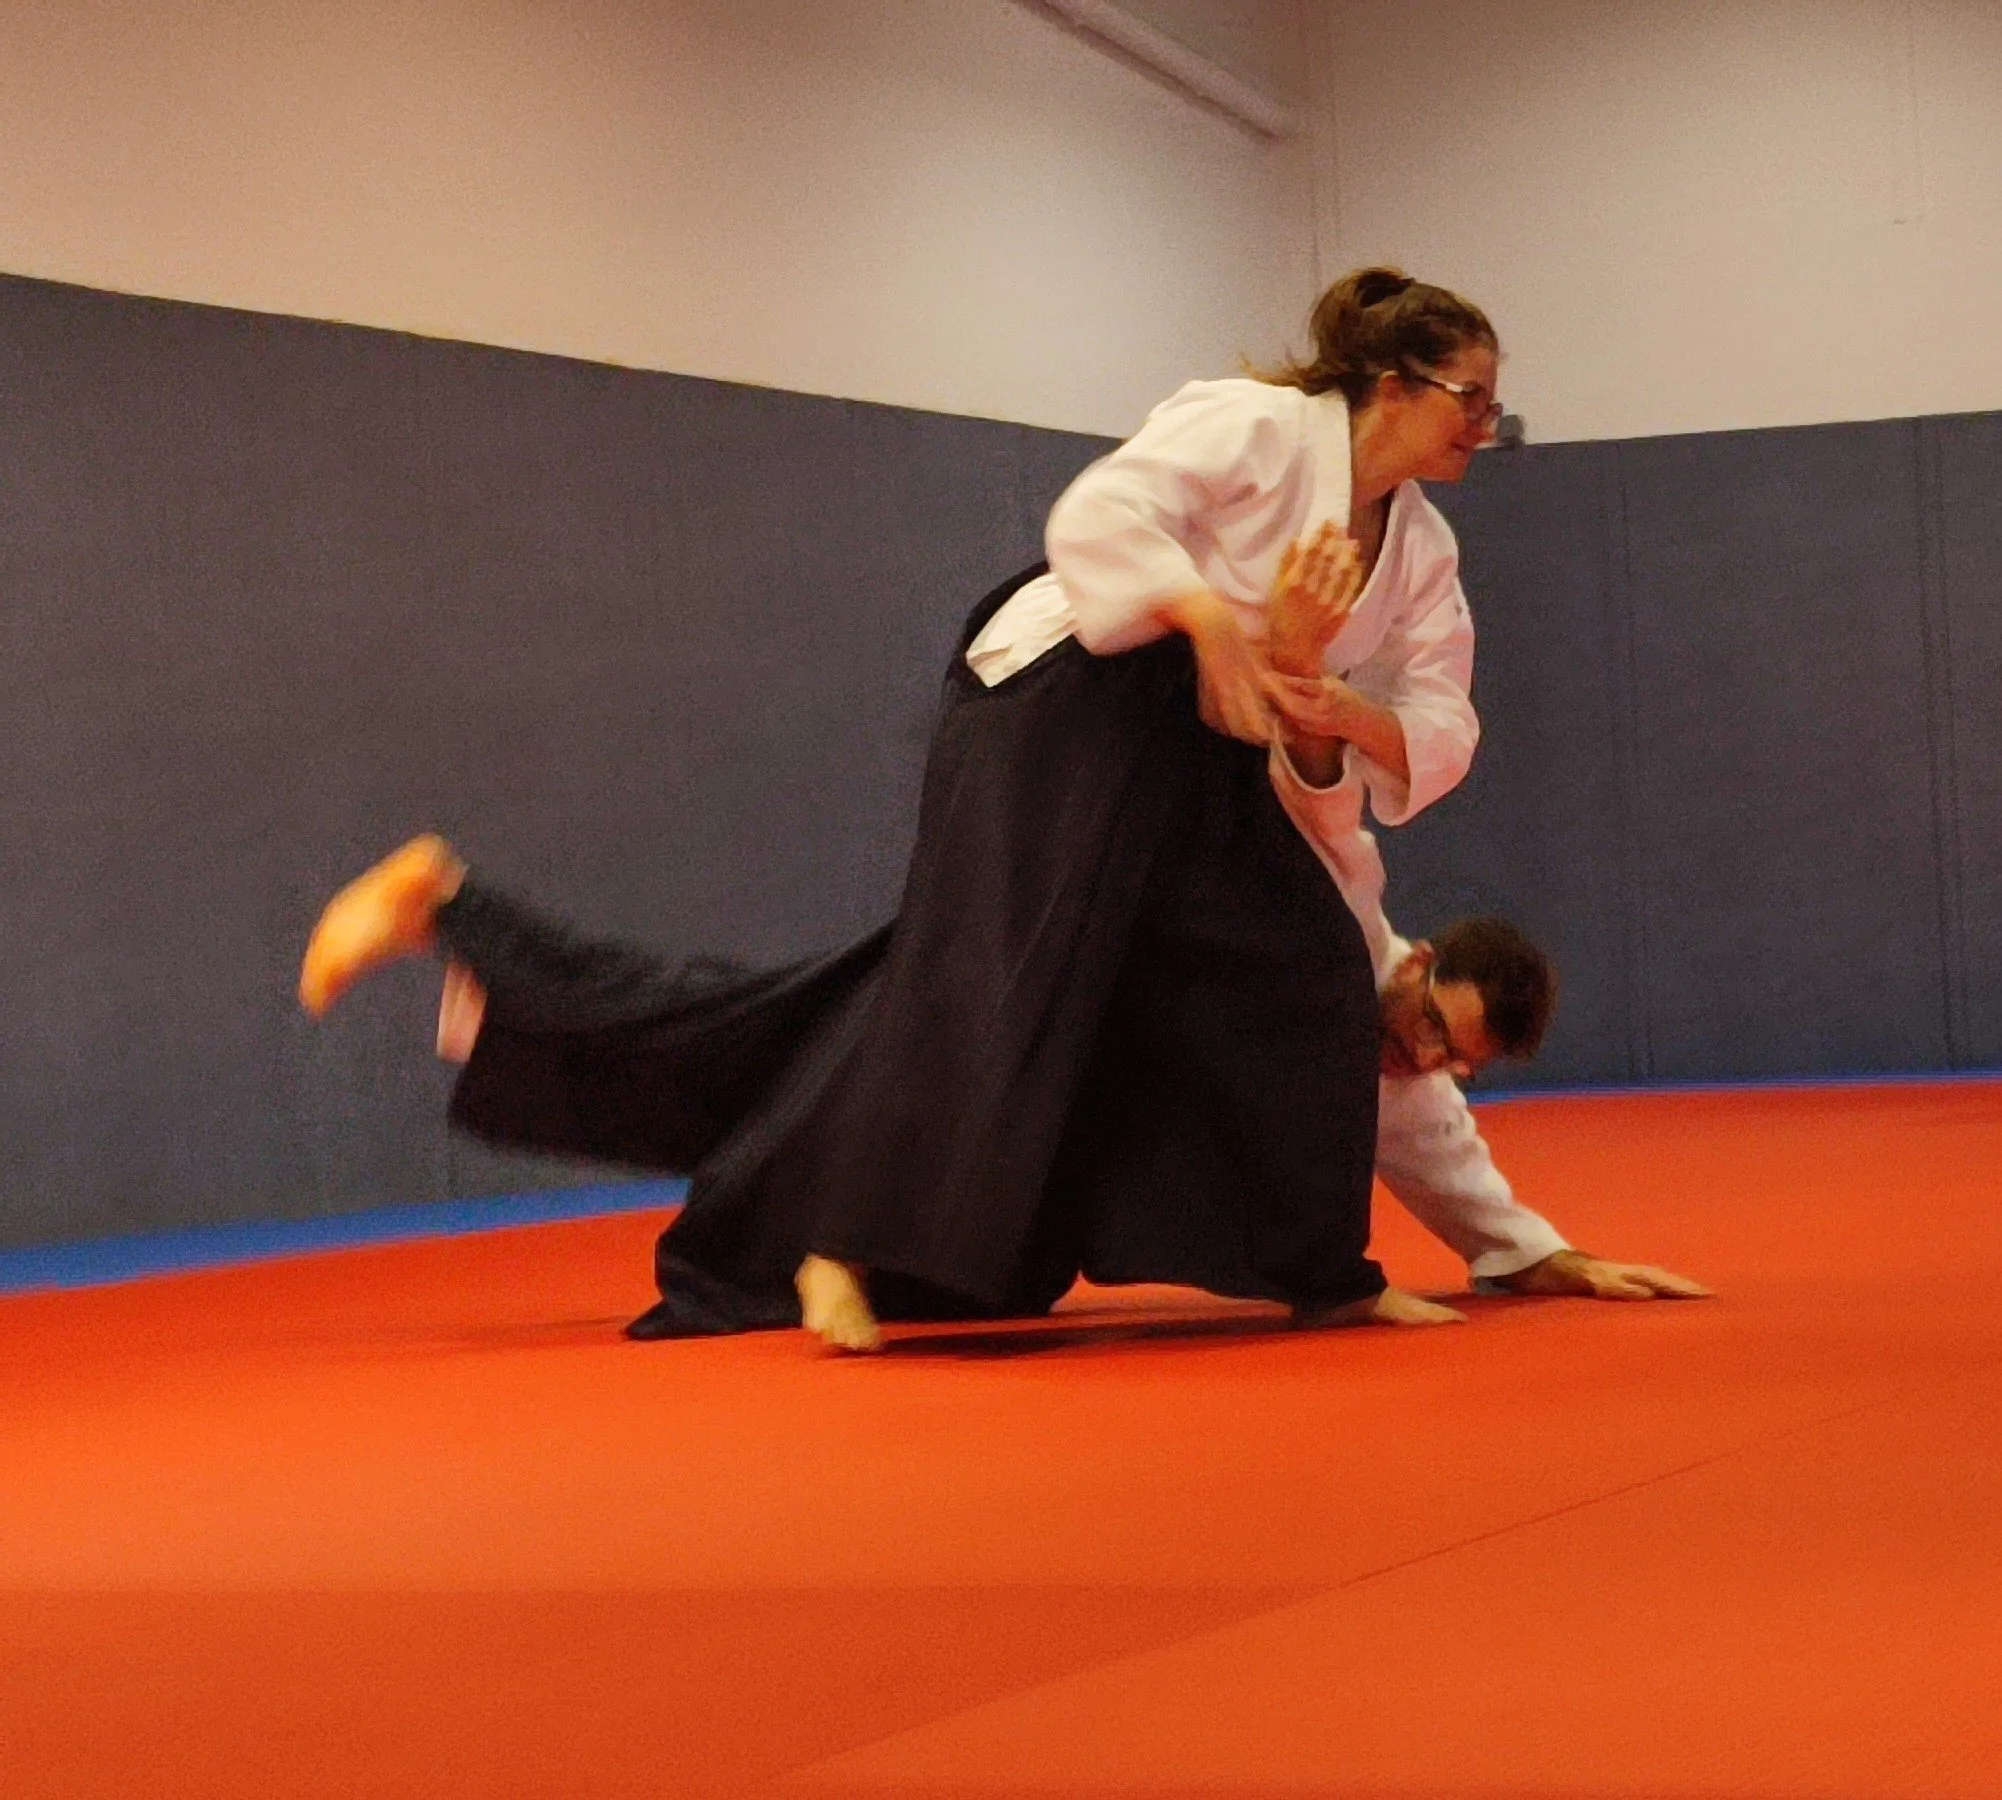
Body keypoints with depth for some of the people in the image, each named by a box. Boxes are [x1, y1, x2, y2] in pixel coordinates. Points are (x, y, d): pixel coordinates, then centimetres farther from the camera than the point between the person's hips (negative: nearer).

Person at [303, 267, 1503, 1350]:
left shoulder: (1420, 549, 10)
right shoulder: (1256, 424, -12)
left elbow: (1439, 734, 6)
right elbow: (1100, 517, -25)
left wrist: (1343, 712, -15)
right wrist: (1214, 624, -33)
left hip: (1186, 759, 8)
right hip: (1061, 708, -8)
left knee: (1306, 968, -1)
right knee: (984, 969, -19)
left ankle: (1326, 1276, 11)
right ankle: (840, 1249, -14)